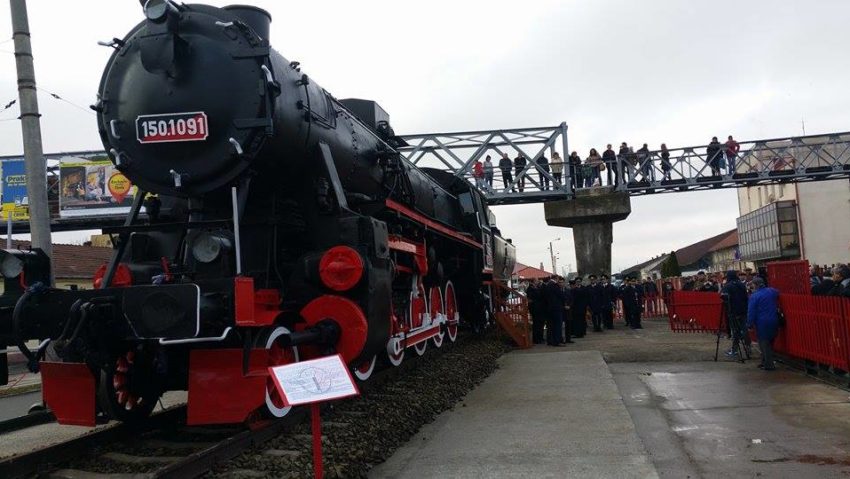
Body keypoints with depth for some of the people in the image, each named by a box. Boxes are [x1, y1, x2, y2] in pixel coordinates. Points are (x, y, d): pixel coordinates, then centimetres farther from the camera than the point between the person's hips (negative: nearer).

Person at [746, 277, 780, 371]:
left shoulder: (754, 296, -13)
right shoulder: (772, 291, 4)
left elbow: (751, 312, -12)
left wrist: (749, 324, -6)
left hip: (762, 323, -6)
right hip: (774, 321, 6)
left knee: (764, 343, 2)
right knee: (770, 342, 16)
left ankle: (769, 365, 3)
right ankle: (765, 362, 26)